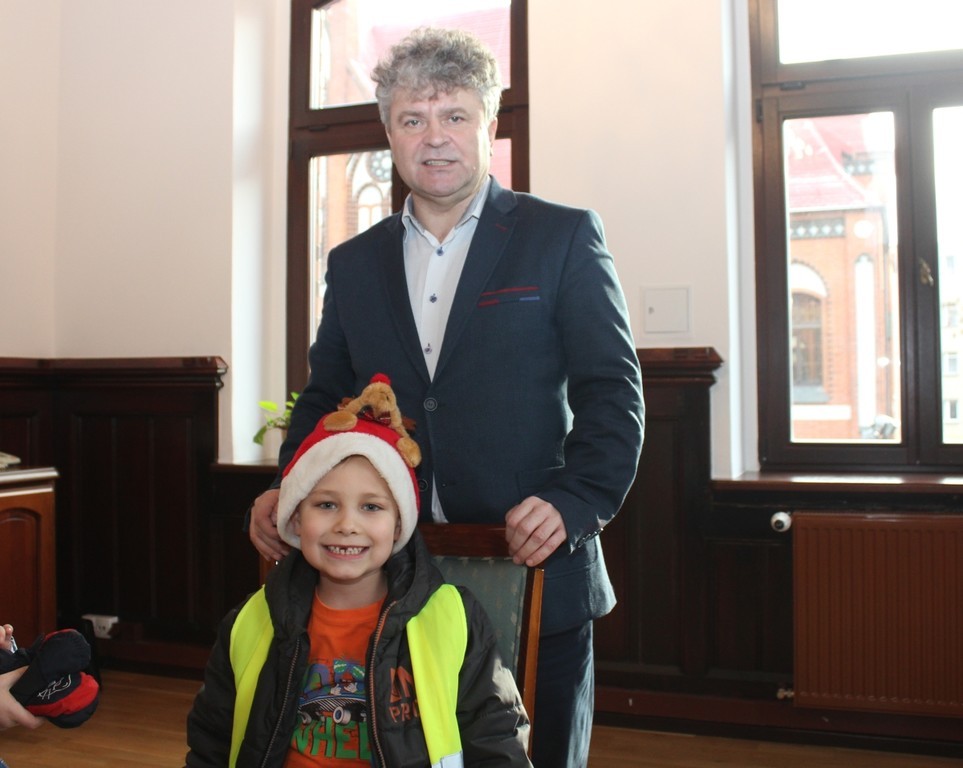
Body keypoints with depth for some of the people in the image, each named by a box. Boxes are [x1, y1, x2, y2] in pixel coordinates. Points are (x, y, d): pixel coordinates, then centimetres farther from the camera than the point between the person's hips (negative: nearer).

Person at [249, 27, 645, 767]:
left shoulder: (563, 236, -1)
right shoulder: (354, 262, 12)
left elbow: (613, 391, -6)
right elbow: (325, 398, 15)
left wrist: (574, 503, -21)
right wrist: (288, 491, -1)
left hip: (534, 574, -3)